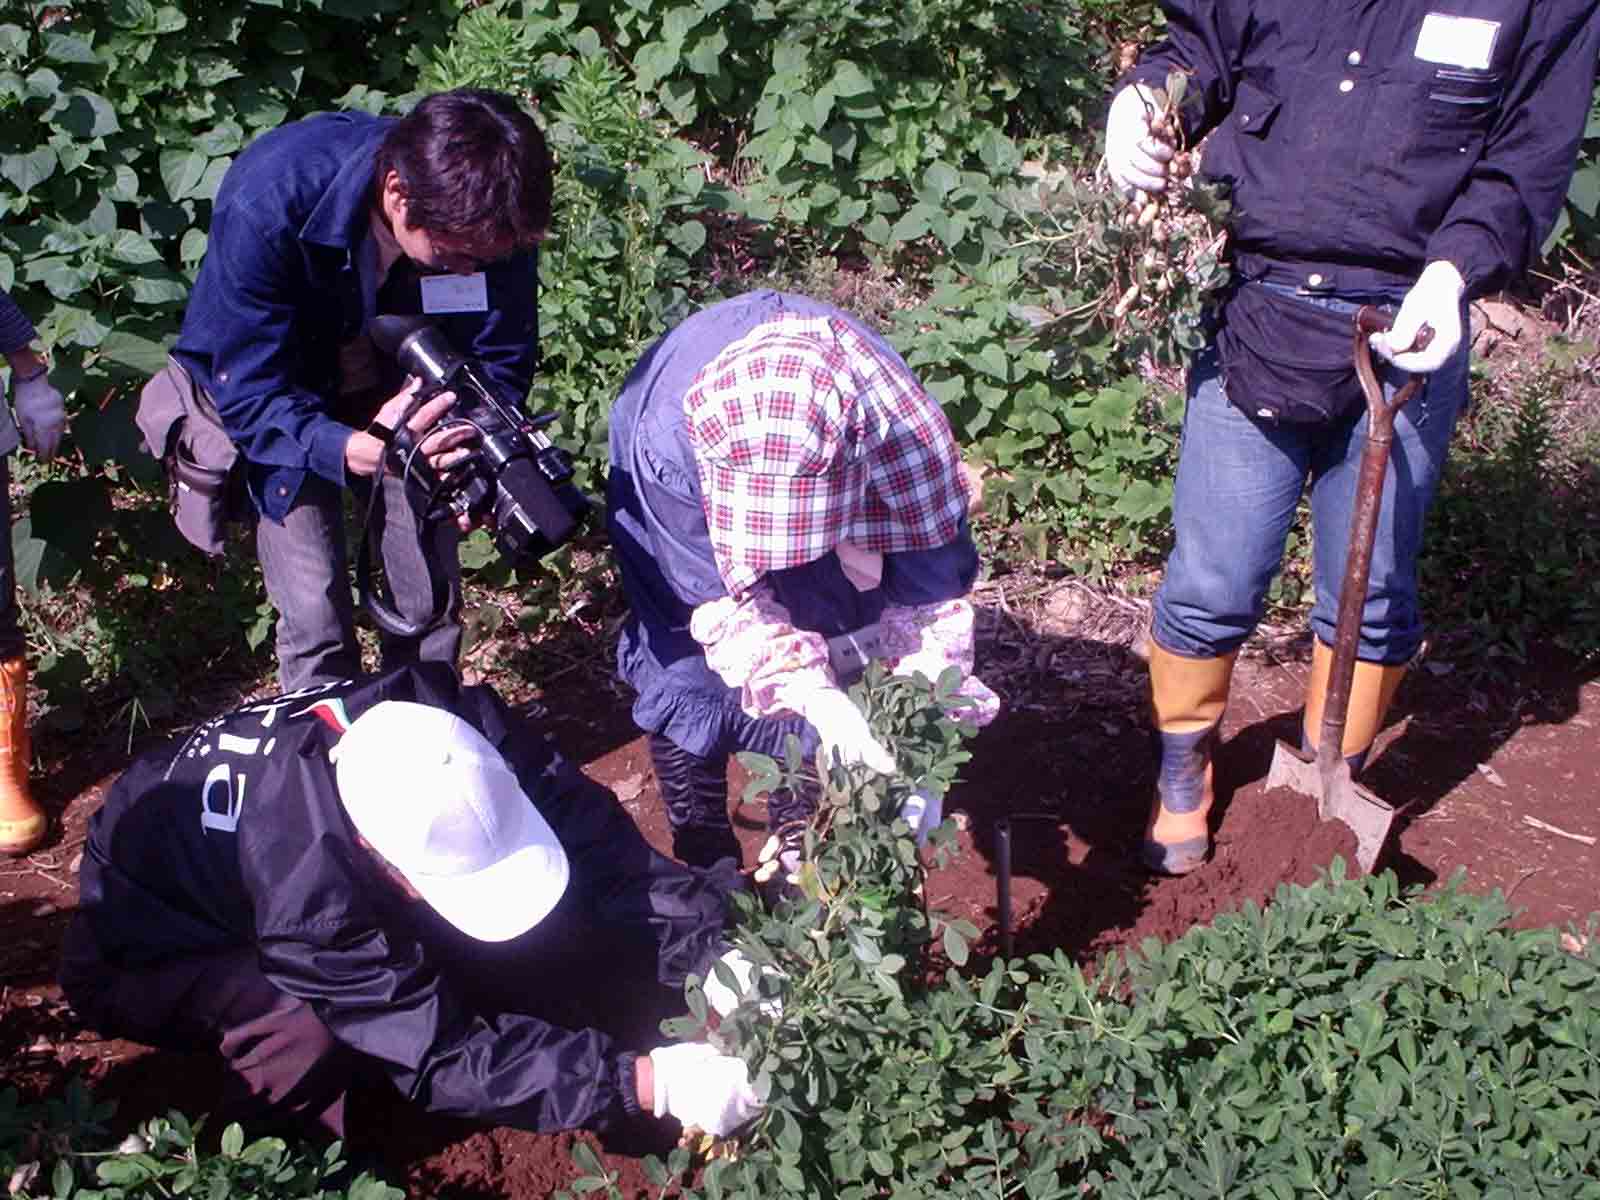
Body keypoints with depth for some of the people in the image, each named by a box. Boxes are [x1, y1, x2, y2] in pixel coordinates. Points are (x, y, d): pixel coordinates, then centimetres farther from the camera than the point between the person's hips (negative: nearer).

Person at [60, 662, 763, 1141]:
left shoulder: (454, 725, -31)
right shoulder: (311, 895, -42)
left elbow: (600, 840, -25)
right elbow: (444, 1055, -36)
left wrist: (710, 953, -36)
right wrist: (647, 1083, -40)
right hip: (146, 951, -5)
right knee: (308, 1038, -35)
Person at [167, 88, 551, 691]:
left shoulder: (488, 219, -28)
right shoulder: (265, 205, -38)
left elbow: (500, 365, -15)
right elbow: (250, 393, -33)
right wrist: (353, 451, -52)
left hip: (411, 396, 3)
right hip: (282, 399, -2)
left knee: (431, 601, 3)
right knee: (317, 618, -9)